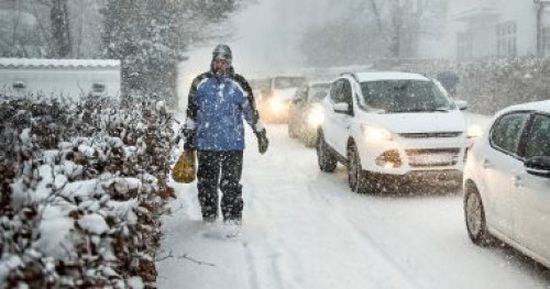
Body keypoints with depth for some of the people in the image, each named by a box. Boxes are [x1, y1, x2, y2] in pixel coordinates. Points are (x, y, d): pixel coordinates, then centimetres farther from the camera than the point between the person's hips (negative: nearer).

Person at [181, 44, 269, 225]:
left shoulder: (239, 84, 2)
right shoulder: (200, 83, 6)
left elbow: (251, 112, 10)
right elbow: (191, 113, 13)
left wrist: (261, 134, 13)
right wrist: (188, 138, 14)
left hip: (233, 144, -2)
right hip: (205, 144, 2)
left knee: (231, 185, -4)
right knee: (206, 183, 10)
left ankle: (233, 220, 2)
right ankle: (208, 218, 23)